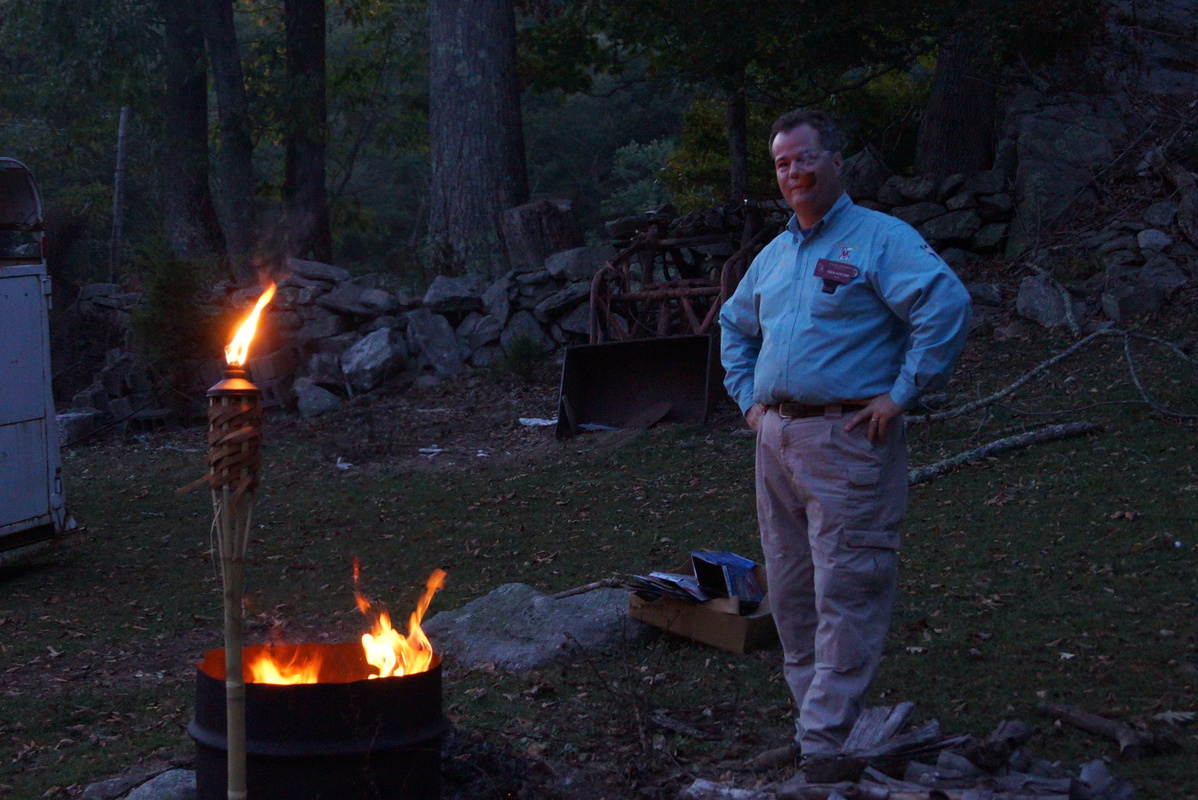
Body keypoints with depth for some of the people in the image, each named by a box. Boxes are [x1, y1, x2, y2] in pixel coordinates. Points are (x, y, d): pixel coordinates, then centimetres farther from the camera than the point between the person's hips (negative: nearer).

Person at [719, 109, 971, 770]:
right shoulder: (774, 255, 17)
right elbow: (734, 325, 33)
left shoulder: (880, 238, -6)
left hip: (847, 438, -8)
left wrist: (901, 395, -18)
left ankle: (825, 745, -4)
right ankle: (814, 724, 22)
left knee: (844, 595, -7)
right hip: (776, 439, 8)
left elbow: (947, 305, -20)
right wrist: (748, 398, 20)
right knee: (790, 595, 12)